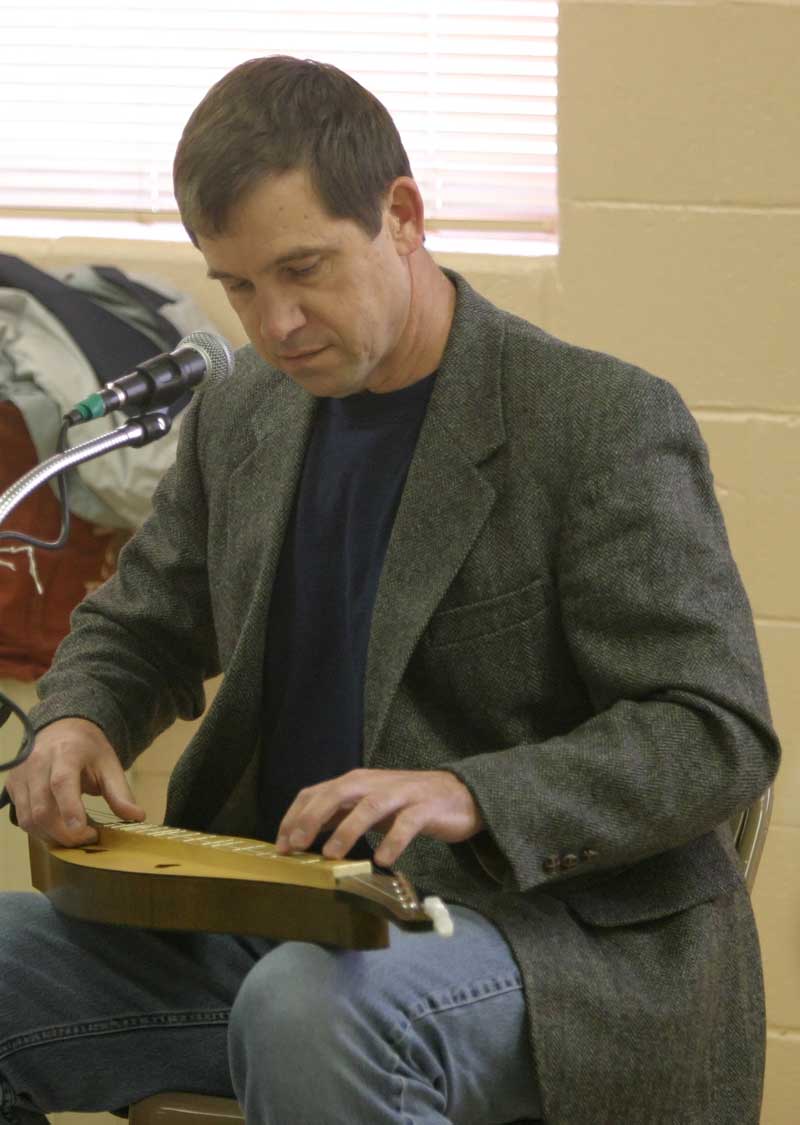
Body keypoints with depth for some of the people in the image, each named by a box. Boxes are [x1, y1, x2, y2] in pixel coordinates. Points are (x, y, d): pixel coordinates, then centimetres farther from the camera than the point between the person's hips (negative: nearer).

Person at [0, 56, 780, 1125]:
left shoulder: (610, 423, -10)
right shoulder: (240, 414, 10)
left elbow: (719, 733, -13)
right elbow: (139, 625, 23)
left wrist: (472, 795, -28)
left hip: (552, 935, -7)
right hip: (276, 919, 7)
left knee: (305, 1010, -38)